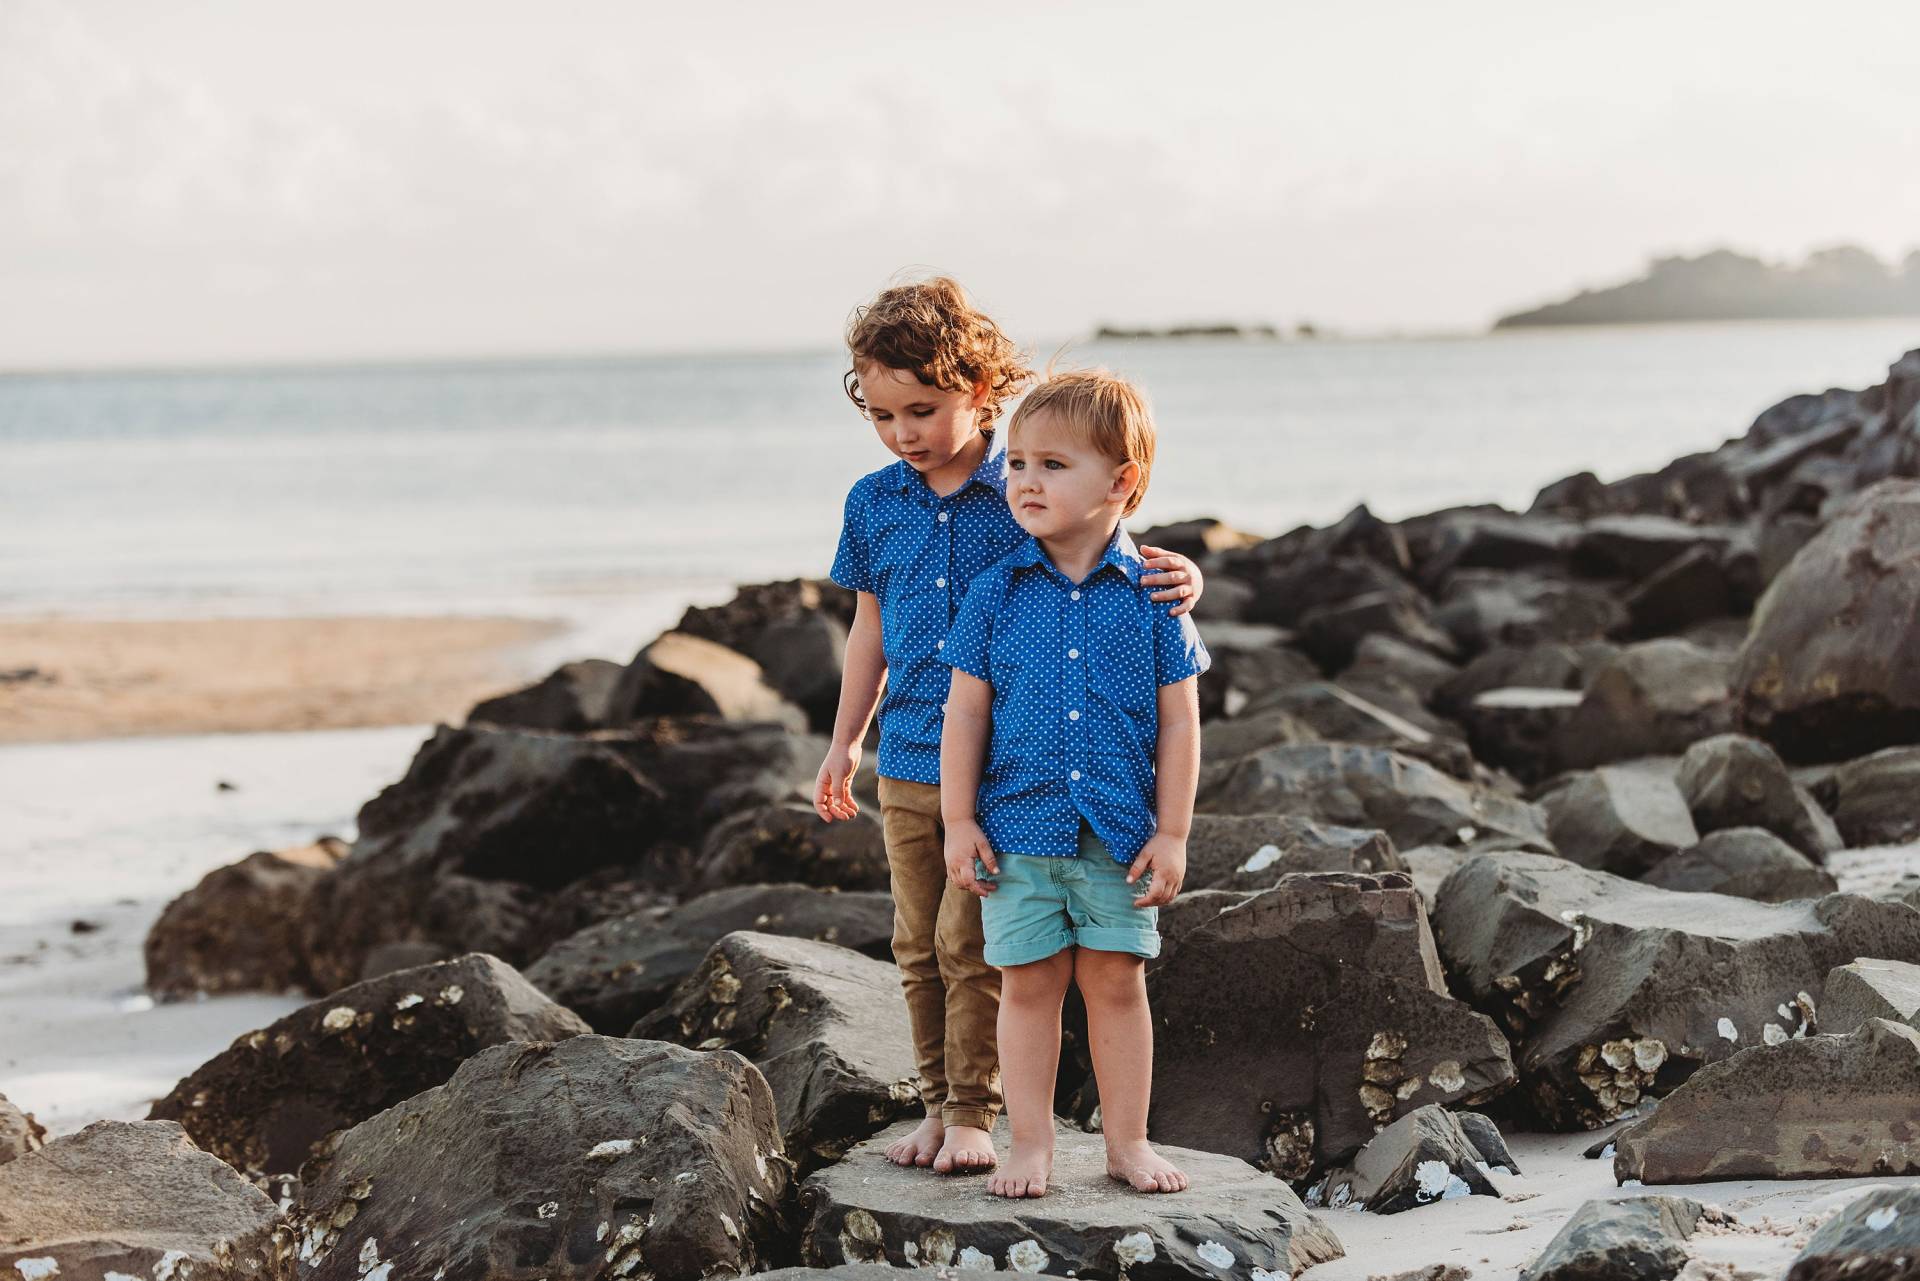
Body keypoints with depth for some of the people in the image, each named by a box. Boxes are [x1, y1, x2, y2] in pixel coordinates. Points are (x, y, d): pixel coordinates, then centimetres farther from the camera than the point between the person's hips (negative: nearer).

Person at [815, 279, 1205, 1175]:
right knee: (919, 948, 9)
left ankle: (974, 1111, 7)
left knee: (972, 944, -4)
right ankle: (938, 1102, 20)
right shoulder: (874, 504, 5)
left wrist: (1178, 579, -25)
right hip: (909, 761, 4)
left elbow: (1110, 567, -2)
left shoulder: (1026, 496, -7)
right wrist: (845, 741, 20)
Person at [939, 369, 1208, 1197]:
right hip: (1019, 829, 1)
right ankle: (1030, 1144, 15)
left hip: (1120, 834, 0)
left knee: (1117, 981, 6)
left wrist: (1172, 833, -3)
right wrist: (959, 822, -1)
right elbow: (966, 712, 3)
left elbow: (1179, 721, 0)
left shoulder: (1150, 595, -3)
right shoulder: (995, 593, -1)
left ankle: (1127, 1141, 18)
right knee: (1029, 983, 6)